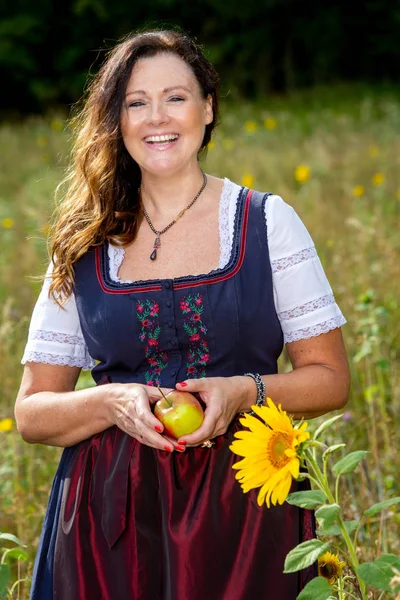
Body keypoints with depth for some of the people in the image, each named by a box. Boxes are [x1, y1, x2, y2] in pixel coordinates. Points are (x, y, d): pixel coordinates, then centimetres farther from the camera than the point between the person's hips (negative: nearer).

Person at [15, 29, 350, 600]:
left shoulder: (267, 222, 4)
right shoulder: (85, 248, 7)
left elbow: (330, 378, 4)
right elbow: (31, 412, 7)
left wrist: (245, 392, -15)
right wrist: (109, 403, -13)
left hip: (245, 509, -1)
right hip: (112, 519, 1)